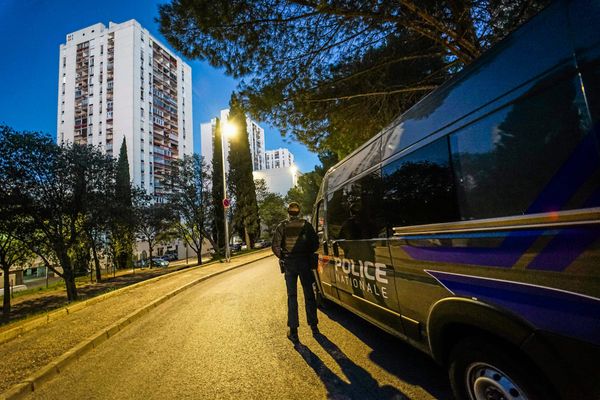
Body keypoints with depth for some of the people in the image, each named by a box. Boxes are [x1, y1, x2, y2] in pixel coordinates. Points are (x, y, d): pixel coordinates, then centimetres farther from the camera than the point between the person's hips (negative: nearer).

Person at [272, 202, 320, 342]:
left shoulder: (282, 227, -2)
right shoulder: (306, 225, -1)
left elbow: (275, 246, -6)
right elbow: (315, 244, -2)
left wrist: (282, 257, 8)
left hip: (289, 263, 0)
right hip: (304, 262, 1)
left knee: (292, 296, 9)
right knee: (309, 295, 14)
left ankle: (293, 331, 12)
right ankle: (314, 327, 23)